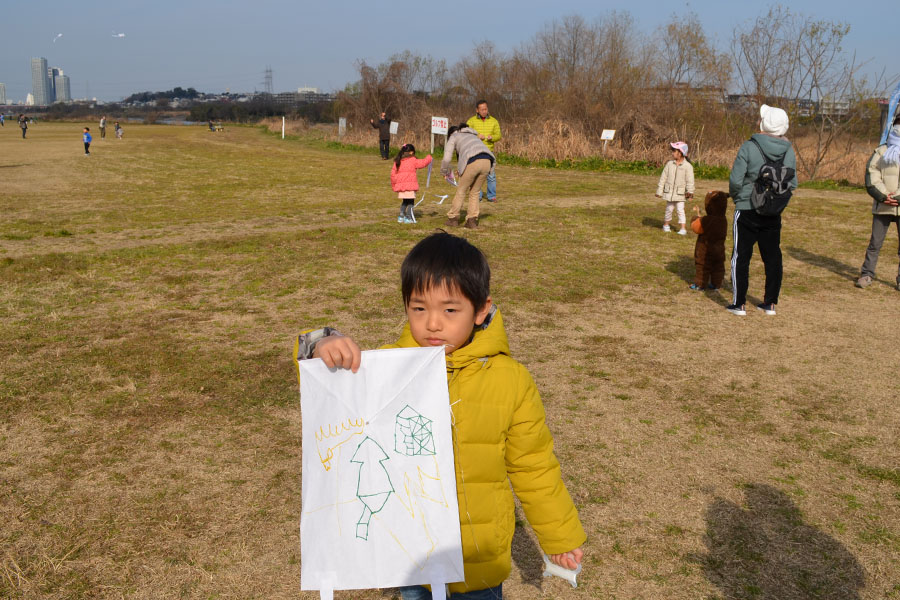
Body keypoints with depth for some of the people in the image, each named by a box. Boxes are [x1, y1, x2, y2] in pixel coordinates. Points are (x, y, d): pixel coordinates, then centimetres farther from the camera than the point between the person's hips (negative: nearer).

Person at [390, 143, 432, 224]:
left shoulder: (398, 161, 8)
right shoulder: (413, 160, -6)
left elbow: (393, 173, 10)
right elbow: (423, 163, -1)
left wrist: (393, 185, 19)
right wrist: (429, 158, 19)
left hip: (400, 185, 6)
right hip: (410, 185, -6)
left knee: (405, 201, 19)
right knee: (410, 201, 3)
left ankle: (401, 216, 19)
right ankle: (409, 217, 1)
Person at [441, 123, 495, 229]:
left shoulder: (454, 137, 21)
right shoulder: (473, 135, 38)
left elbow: (446, 158, 12)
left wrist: (445, 171, 30)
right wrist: (461, 169, 41)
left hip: (473, 162, -5)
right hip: (487, 161, 5)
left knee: (461, 191, 13)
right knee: (475, 192, 19)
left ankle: (453, 218, 22)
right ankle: (472, 221, 16)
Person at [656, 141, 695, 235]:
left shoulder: (687, 166, -6)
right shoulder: (669, 164, 3)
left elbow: (690, 180, -7)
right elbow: (663, 177, 5)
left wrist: (690, 191, -18)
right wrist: (659, 191, 3)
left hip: (680, 193, -3)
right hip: (669, 192, 3)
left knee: (680, 210, -5)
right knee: (669, 209, 12)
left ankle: (683, 229, -1)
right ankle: (666, 225, 30)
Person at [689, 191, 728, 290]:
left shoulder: (705, 220, -24)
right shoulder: (723, 219, -3)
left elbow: (694, 227, -11)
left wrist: (696, 215, 6)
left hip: (705, 249, -6)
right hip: (719, 249, 6)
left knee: (702, 267, 6)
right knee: (718, 267, 15)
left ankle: (700, 284, 11)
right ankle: (716, 284, 21)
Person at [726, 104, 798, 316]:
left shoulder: (749, 147, -14)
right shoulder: (788, 151, 0)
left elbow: (735, 180, -13)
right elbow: (793, 184, 3)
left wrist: (736, 196, 5)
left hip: (747, 211, -4)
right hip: (773, 213, 4)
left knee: (741, 257, 3)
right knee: (773, 257, 13)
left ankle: (739, 304, 4)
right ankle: (770, 303, 19)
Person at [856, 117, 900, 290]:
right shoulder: (881, 152, 7)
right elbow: (872, 175, -1)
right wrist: (883, 196, -13)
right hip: (882, 206, 0)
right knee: (875, 242, 4)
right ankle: (867, 274, 12)